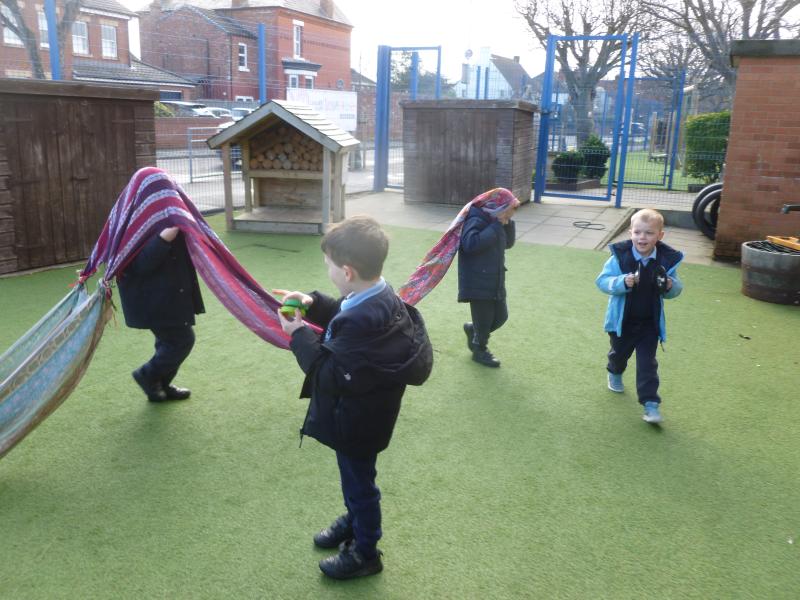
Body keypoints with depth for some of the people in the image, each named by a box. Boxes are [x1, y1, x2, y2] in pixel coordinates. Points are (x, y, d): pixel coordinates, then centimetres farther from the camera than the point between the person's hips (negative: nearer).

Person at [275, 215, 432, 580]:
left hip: (356, 420, -9)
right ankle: (355, 521, 54)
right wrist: (314, 304, -3)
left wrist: (300, 335, -20)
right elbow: (345, 317, 12)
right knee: (354, 477, 30)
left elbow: (331, 375, -30)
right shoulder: (378, 297, -8)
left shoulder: (363, 321, -38)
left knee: (359, 482, 13)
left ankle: (365, 553, 36)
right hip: (360, 414, 9)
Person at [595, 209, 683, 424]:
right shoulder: (620, 255, -19)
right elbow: (602, 281, -19)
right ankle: (615, 373, 56)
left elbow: (676, 287, 1)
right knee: (619, 353, 24)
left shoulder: (667, 259, -11)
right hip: (622, 320, 0)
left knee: (647, 363, 0)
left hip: (649, 323, 0)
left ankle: (650, 403, 6)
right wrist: (623, 282, -37)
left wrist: (670, 286, -24)